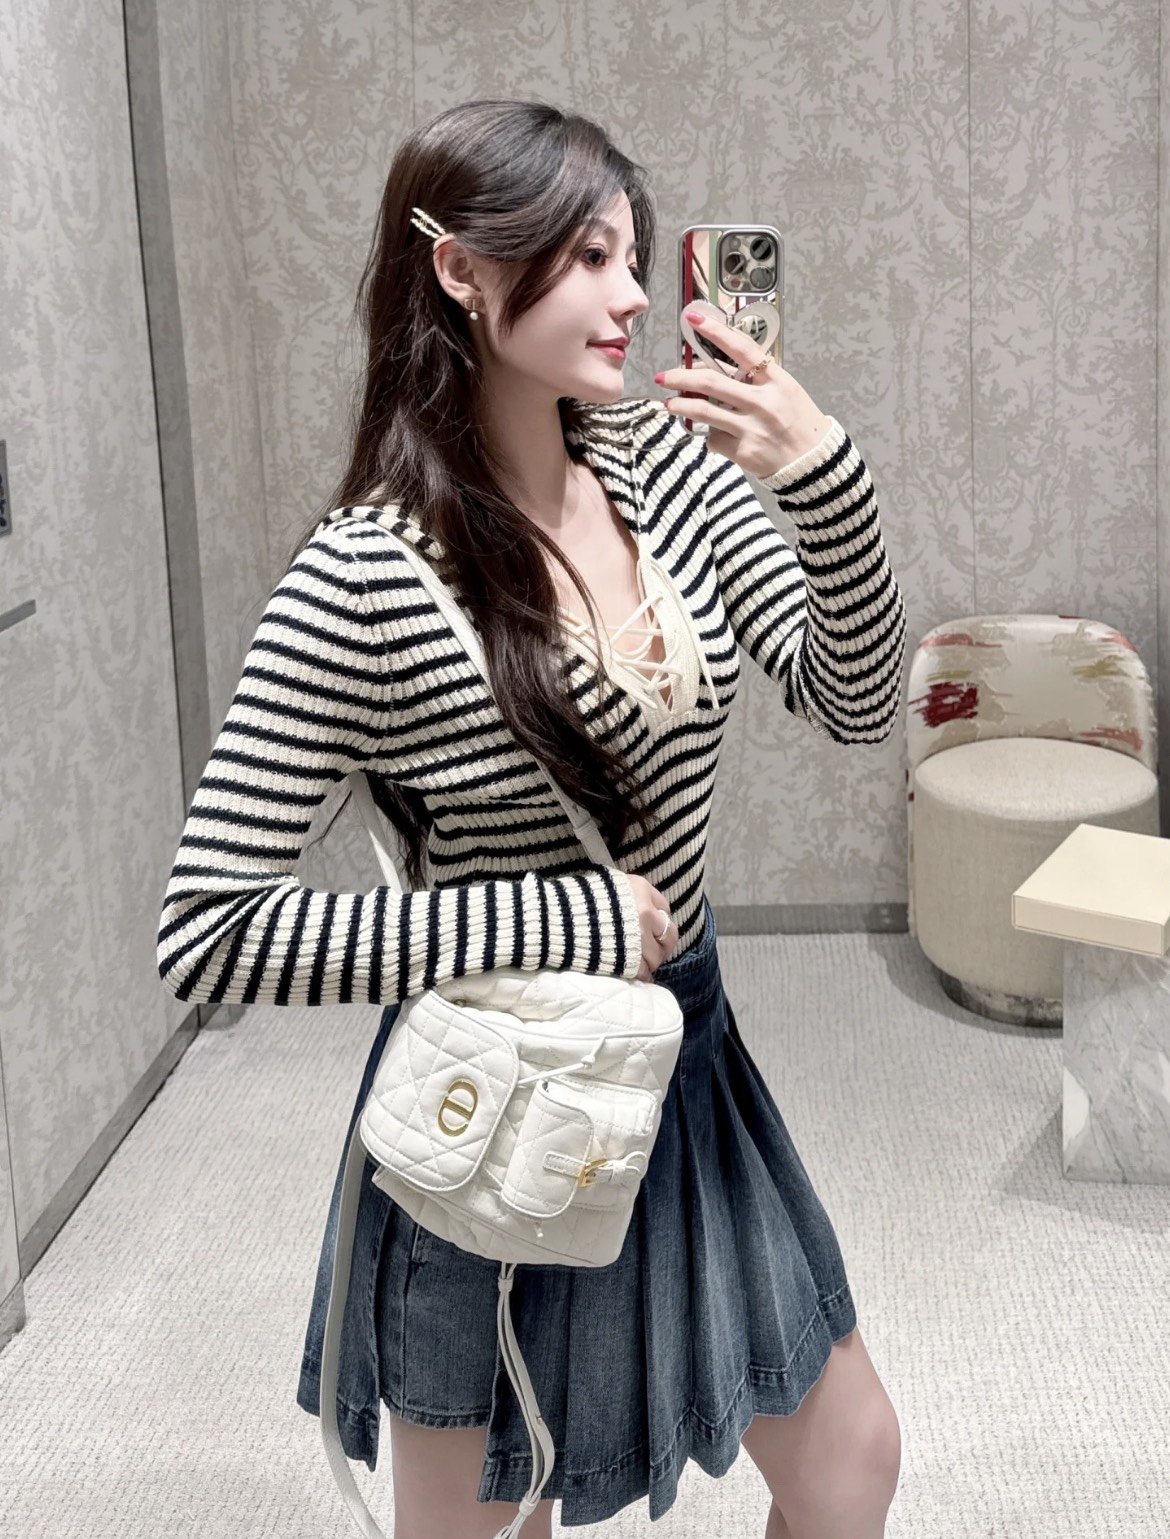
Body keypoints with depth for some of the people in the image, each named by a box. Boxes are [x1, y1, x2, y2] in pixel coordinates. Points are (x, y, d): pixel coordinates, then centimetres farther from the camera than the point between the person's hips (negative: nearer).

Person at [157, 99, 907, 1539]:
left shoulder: (658, 460, -5)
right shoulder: (365, 583, -23)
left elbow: (854, 704, -5)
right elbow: (208, 936, -24)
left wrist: (825, 472, -23)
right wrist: (563, 921, -24)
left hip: (688, 1052, 6)